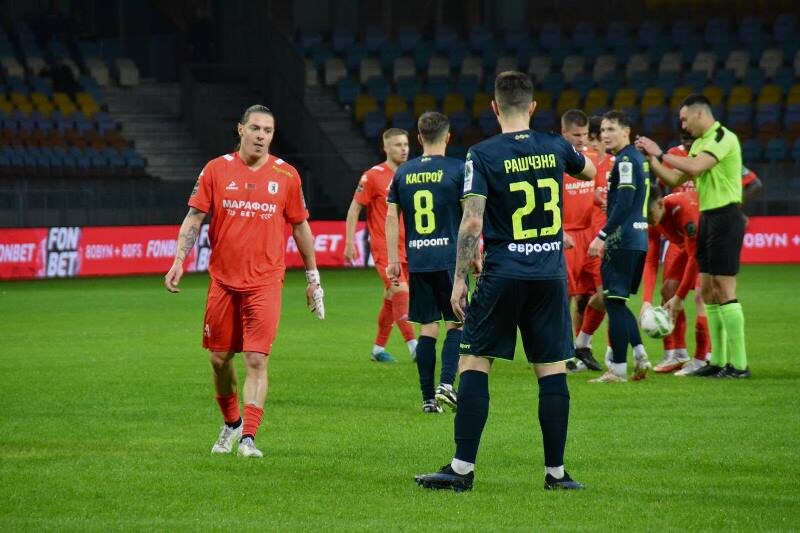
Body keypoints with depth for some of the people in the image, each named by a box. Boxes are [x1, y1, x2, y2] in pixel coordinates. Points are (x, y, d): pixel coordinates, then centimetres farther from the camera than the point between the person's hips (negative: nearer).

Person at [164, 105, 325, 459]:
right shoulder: (216, 170, 1)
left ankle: (248, 437, -12)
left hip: (265, 283, -1)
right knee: (219, 358, 10)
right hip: (223, 280, 2)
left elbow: (300, 226, 11)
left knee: (257, 360, -11)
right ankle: (231, 424, 32)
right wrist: (179, 261, -10)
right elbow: (194, 218, 2)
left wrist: (313, 277, 13)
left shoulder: (286, 175, 2)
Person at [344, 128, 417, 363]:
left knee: (392, 299, 10)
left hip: (406, 247, 6)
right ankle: (414, 347, -19)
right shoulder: (373, 176, -7)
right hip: (384, 247, -6)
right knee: (401, 293, -16)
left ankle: (378, 348, 20)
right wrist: (350, 243, -9)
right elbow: (354, 209, -5)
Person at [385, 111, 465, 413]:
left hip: (417, 261, 3)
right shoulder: (457, 170, -5)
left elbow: (391, 217, 8)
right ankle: (446, 383, -10)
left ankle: (428, 397, 7)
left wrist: (392, 260, 12)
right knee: (456, 324, 8)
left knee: (427, 328, 8)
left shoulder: (403, 172, 7)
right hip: (449, 259, -3)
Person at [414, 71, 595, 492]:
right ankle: (556, 471, 8)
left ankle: (462, 468, -1)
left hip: (502, 275, -3)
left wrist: (459, 279, -7)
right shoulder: (555, 147, 3)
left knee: (474, 363, 3)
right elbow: (589, 171, 26)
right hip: (550, 275, 3)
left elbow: (472, 222, -13)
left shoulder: (482, 156, -7)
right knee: (552, 370, 6)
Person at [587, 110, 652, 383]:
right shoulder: (638, 159, 17)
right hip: (638, 240, 10)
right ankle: (639, 354, 7)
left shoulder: (626, 161, -13)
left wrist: (602, 236, -19)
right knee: (617, 301, 17)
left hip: (622, 242, -10)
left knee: (614, 301, -5)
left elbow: (624, 204, -21)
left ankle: (618, 369, -4)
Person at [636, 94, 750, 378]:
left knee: (724, 291, -10)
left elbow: (695, 167, -26)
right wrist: (650, 158, 6)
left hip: (725, 217, -10)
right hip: (707, 218, 10)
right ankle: (718, 360, 16)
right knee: (707, 291, 11)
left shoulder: (723, 138, -13)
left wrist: (661, 153, -16)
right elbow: (675, 179, 17)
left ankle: (739, 364, -9)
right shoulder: (699, 143, 16)